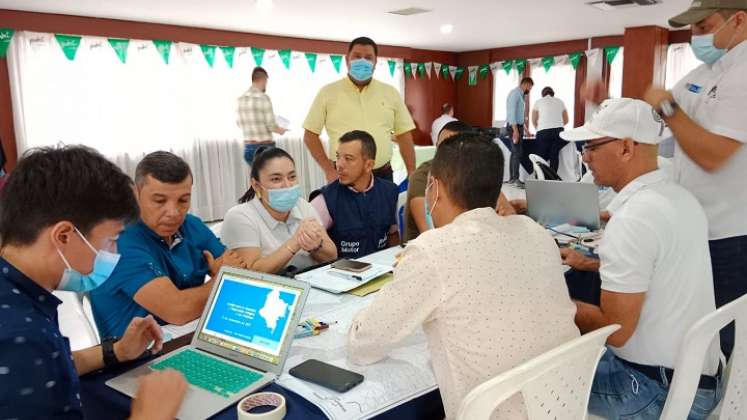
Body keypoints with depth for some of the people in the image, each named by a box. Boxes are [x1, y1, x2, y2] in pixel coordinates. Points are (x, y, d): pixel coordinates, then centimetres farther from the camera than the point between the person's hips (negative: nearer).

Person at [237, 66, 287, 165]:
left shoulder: (241, 99, 4)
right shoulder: (263, 98, -14)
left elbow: (239, 123, 12)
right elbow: (271, 125, -14)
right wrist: (280, 130, 6)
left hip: (248, 148, 6)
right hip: (265, 148, -6)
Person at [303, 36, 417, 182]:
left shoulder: (391, 93, 7)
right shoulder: (328, 92, 1)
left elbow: (404, 135, 8)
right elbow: (310, 135, 1)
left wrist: (412, 174, 1)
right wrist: (329, 170, -7)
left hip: (382, 175, 2)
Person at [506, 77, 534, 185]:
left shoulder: (520, 95, 17)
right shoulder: (515, 93, -12)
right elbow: (512, 112, -20)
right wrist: (515, 130, -26)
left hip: (518, 126, 10)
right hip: (514, 127, -10)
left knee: (515, 152, 11)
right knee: (517, 152, -12)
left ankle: (512, 178, 15)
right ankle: (515, 178, -11)